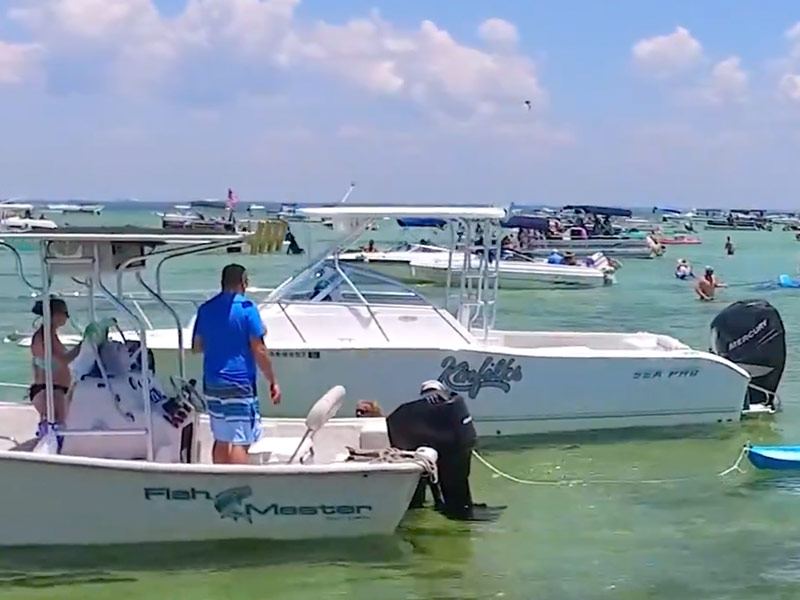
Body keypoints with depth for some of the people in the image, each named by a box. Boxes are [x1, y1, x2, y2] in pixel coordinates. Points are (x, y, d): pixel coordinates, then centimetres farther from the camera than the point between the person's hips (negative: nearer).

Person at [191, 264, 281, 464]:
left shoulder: (206, 309, 8)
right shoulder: (246, 308, -10)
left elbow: (196, 347, 15)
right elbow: (259, 351, -12)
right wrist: (273, 381, -4)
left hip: (212, 384, 7)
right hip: (239, 384, -7)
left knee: (221, 440, 14)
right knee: (240, 442, -6)